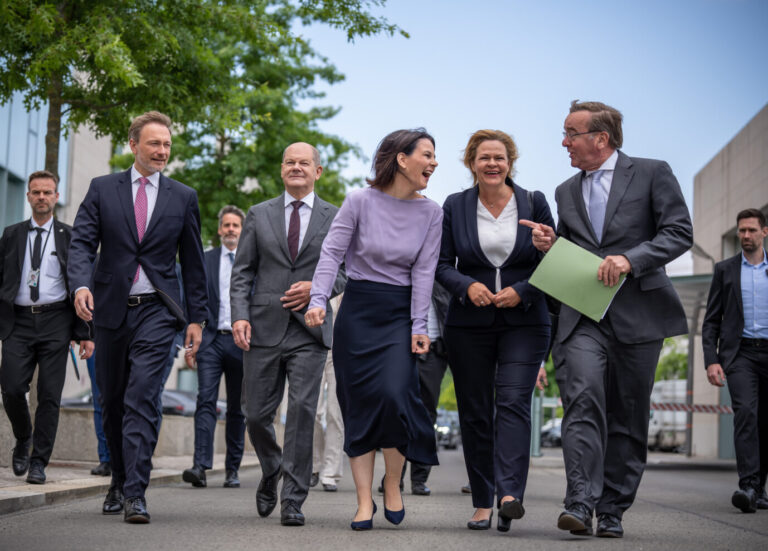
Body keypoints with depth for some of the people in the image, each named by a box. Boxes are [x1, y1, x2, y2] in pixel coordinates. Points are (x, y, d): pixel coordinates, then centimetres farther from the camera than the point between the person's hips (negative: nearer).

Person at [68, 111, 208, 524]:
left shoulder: (183, 197, 8)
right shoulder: (102, 189, 7)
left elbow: (193, 262, 10)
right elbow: (82, 242, -2)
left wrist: (197, 318, 7)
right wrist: (81, 284, -21)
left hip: (157, 309, -2)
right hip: (111, 308, 2)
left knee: (143, 398, -15)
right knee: (112, 401, 12)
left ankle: (135, 494, -17)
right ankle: (120, 479, 30)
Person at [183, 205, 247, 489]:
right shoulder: (205, 260, 10)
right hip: (212, 340, 0)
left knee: (237, 409, 7)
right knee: (205, 401, -12)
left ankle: (232, 469, 14)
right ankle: (200, 466, -19)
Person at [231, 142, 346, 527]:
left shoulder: (335, 218, 9)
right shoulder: (259, 215, 12)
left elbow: (348, 271, 7)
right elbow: (242, 272, 8)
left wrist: (317, 287, -12)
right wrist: (239, 316, -6)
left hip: (309, 330, -1)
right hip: (264, 329, 2)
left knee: (302, 410, -10)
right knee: (257, 415, 4)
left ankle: (292, 499, -2)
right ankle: (271, 473, 33)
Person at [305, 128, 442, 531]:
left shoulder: (430, 212, 2)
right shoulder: (360, 201, -5)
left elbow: (424, 271, 1)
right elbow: (332, 252, -7)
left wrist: (418, 326, -6)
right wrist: (318, 298, -19)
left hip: (400, 313, 1)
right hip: (357, 310, -1)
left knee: (394, 394, -17)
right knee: (359, 404, -1)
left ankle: (393, 484, 5)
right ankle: (364, 501, 5)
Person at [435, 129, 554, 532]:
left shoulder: (534, 203, 3)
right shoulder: (455, 206, 5)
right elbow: (441, 263, 6)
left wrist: (522, 292, -11)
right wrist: (466, 286, -13)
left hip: (523, 321, -1)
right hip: (469, 324, 2)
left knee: (513, 402, -16)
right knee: (474, 411, 2)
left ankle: (509, 495, -24)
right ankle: (482, 503, 9)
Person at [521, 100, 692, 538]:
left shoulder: (652, 173, 4)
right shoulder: (566, 192, 19)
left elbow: (680, 233, -4)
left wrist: (630, 258, -17)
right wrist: (550, 246, 4)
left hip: (638, 315, -2)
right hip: (583, 316, 2)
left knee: (628, 417, 3)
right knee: (584, 401, -19)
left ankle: (613, 510, 12)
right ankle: (581, 504, -24)